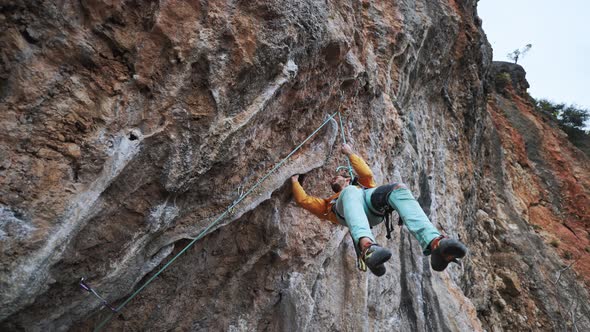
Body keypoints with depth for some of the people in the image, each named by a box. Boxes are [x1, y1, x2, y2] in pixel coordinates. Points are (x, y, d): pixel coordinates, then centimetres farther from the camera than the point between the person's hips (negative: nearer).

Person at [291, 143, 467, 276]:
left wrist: (350, 153, 38)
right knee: (351, 192, -39)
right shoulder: (329, 202, 47)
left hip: (371, 198, 2)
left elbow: (367, 174, 26)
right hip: (344, 208, -1)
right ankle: (367, 247, -67)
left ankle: (435, 243, -53)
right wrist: (295, 181, 49)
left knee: (399, 189, -33)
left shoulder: (363, 185, 47)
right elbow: (303, 200, 38)